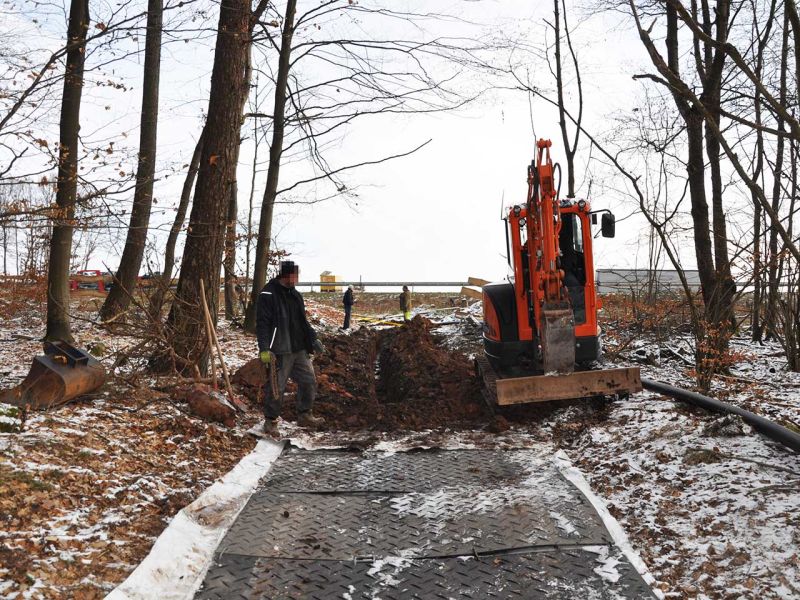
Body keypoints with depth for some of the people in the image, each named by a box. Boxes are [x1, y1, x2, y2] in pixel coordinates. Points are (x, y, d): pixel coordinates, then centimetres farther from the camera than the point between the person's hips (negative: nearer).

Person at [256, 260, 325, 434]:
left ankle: (304, 415, 25)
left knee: (309, 381, 11)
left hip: (300, 349, 8)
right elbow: (262, 324, -16)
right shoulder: (268, 294, -11)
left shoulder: (295, 294, 14)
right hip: (279, 352, -8)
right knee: (276, 387, -1)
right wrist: (264, 349, -23)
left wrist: (313, 339, 18)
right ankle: (270, 420, 15)